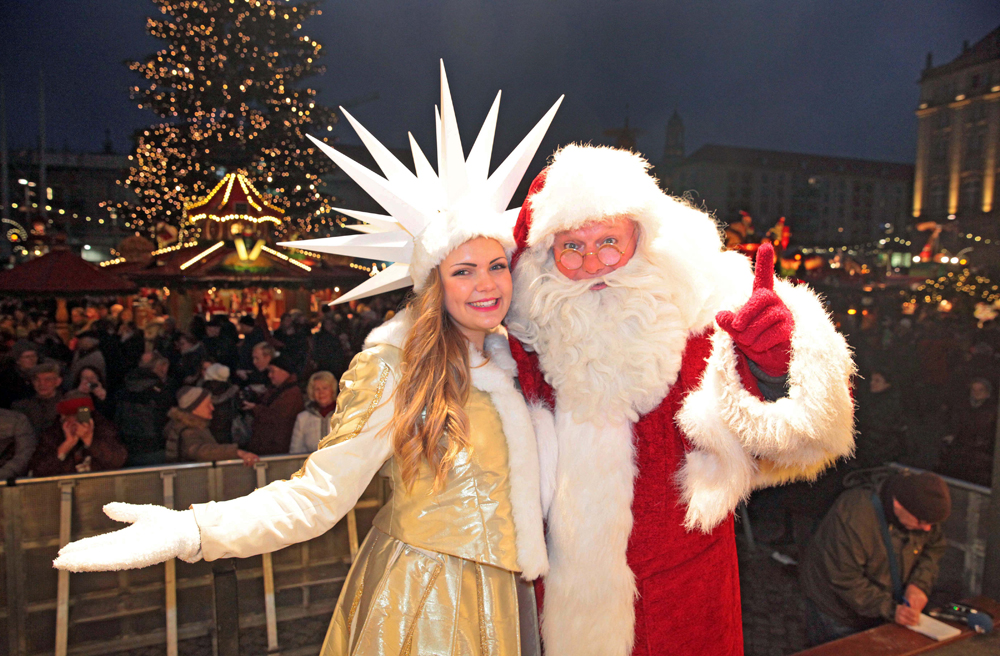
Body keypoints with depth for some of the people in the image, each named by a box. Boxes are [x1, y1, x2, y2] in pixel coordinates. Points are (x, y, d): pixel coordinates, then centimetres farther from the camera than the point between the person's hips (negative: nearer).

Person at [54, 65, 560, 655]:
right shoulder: (395, 364, -19)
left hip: (503, 596, 6)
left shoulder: (506, 352, -2)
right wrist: (187, 531, -30)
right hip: (420, 598, -5)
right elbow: (317, 495, -22)